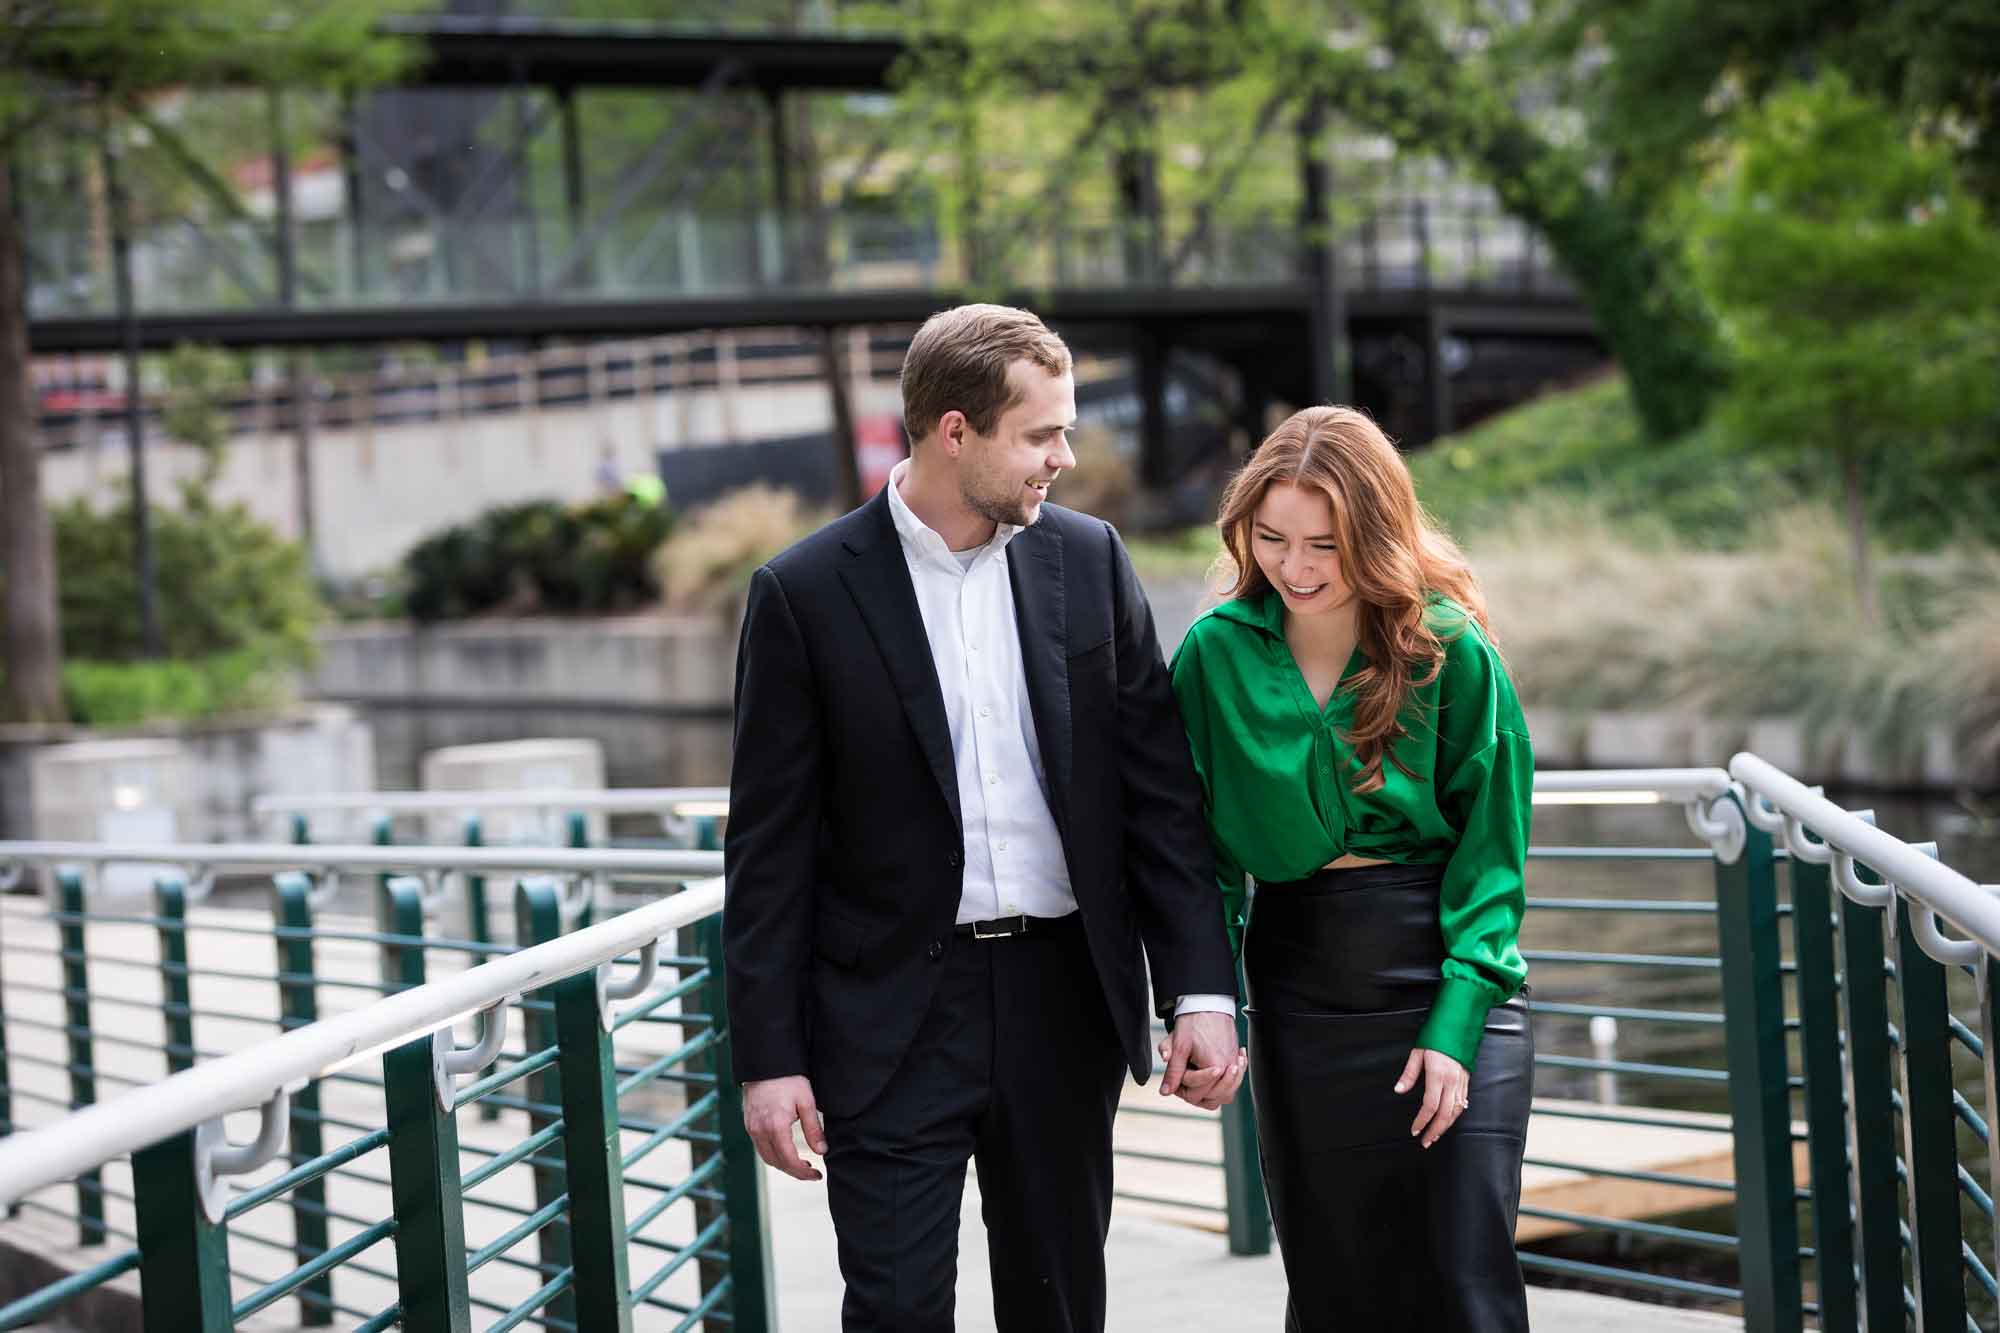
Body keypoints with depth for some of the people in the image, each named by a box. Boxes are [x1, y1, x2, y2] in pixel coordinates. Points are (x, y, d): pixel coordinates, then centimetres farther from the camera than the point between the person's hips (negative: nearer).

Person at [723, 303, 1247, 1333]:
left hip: (1065, 1005, 4)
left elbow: (1157, 787, 4)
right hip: (893, 1015, -3)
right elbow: (769, 850, -4)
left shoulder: (1088, 560, 3)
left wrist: (1201, 989, -3)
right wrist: (768, 1059, -7)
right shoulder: (806, 592, -7)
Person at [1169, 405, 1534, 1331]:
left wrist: (1455, 1022, -12)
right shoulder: (1216, 652, 1)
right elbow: (1197, 841, 6)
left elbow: (1491, 848, -4)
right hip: (1295, 993, 2)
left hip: (1447, 986, -2)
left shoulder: (1451, 651, -6)